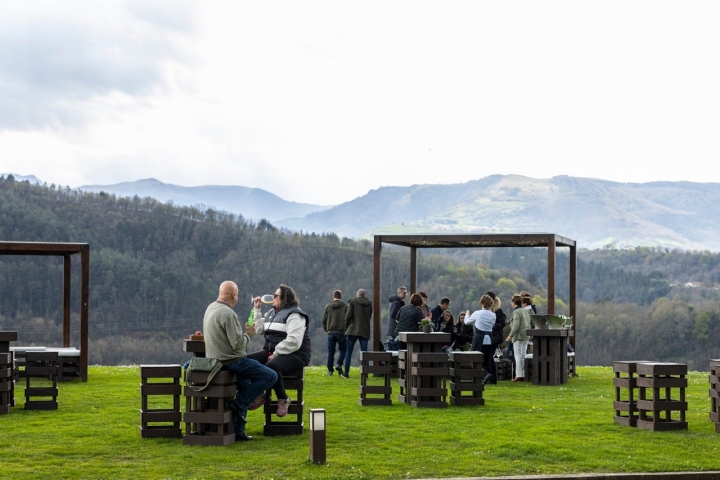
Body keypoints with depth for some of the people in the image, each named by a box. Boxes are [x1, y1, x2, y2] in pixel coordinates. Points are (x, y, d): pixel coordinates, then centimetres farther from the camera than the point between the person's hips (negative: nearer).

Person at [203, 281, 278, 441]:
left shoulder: (211, 308, 9)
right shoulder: (228, 314, -21)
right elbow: (237, 343, -23)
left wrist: (244, 333, 21)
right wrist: (249, 334, -7)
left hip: (216, 360, 10)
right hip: (231, 361, -10)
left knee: (246, 384, 26)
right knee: (271, 376, -9)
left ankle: (237, 431, 24)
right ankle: (239, 403, -4)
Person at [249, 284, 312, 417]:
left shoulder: (294, 315, -11)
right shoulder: (271, 313, 19)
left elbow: (293, 341, -21)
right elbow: (259, 329, 14)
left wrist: (276, 353, -23)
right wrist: (257, 309, 13)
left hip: (294, 355, -9)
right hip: (272, 352, 9)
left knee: (270, 367, -37)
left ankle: (283, 399, -17)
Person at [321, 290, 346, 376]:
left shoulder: (328, 306, 4)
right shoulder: (345, 306, -2)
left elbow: (324, 320, 5)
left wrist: (326, 329, 19)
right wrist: (346, 330, 12)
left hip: (331, 332, 2)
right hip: (341, 332, -2)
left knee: (330, 352, 6)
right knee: (342, 350, 13)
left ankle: (330, 370, 5)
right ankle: (339, 364, -8)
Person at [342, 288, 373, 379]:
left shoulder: (353, 302, -5)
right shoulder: (369, 304, 7)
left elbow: (348, 316, -8)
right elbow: (369, 316, 14)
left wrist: (346, 327, 4)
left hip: (353, 329, -3)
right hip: (365, 331, 3)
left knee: (348, 352, 5)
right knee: (364, 352, 3)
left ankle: (346, 373, 6)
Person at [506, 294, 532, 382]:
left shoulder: (516, 311, -13)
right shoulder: (526, 311, 12)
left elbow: (516, 325, -19)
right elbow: (529, 324, 16)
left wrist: (510, 335, -16)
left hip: (518, 336, -8)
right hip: (526, 335, 8)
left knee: (518, 356, -5)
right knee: (523, 355, 11)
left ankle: (519, 375, -8)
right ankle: (523, 375, 12)